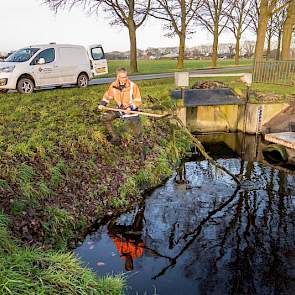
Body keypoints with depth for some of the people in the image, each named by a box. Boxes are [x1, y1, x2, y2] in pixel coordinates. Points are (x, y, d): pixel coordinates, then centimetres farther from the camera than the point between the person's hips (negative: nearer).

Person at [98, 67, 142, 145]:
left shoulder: (133, 86, -17)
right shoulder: (113, 85, -6)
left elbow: (138, 101, -12)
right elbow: (108, 96, 10)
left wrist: (131, 107, -28)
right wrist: (102, 104, -6)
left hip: (131, 110, -4)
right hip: (119, 109, 4)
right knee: (106, 117, -15)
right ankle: (115, 137, -1)